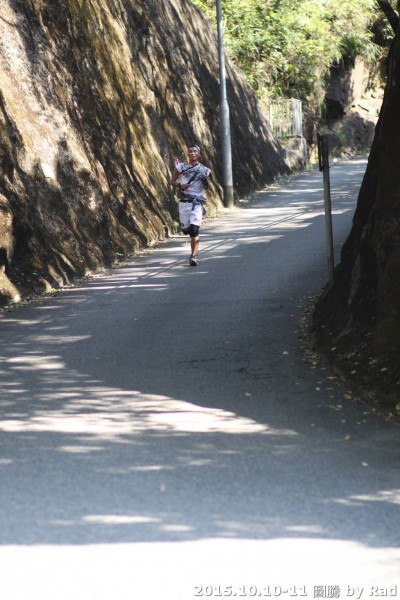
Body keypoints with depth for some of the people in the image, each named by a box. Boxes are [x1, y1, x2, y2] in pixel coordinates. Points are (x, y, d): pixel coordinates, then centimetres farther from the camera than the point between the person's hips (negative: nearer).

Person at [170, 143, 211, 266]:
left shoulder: (204, 170, 5)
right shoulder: (181, 167, 8)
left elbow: (207, 187, 0)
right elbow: (172, 181, 11)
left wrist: (205, 181, -21)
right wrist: (180, 185, -8)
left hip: (197, 202, -2)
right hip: (184, 202, 2)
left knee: (194, 229, -15)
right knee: (186, 230, 7)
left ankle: (194, 256, -14)